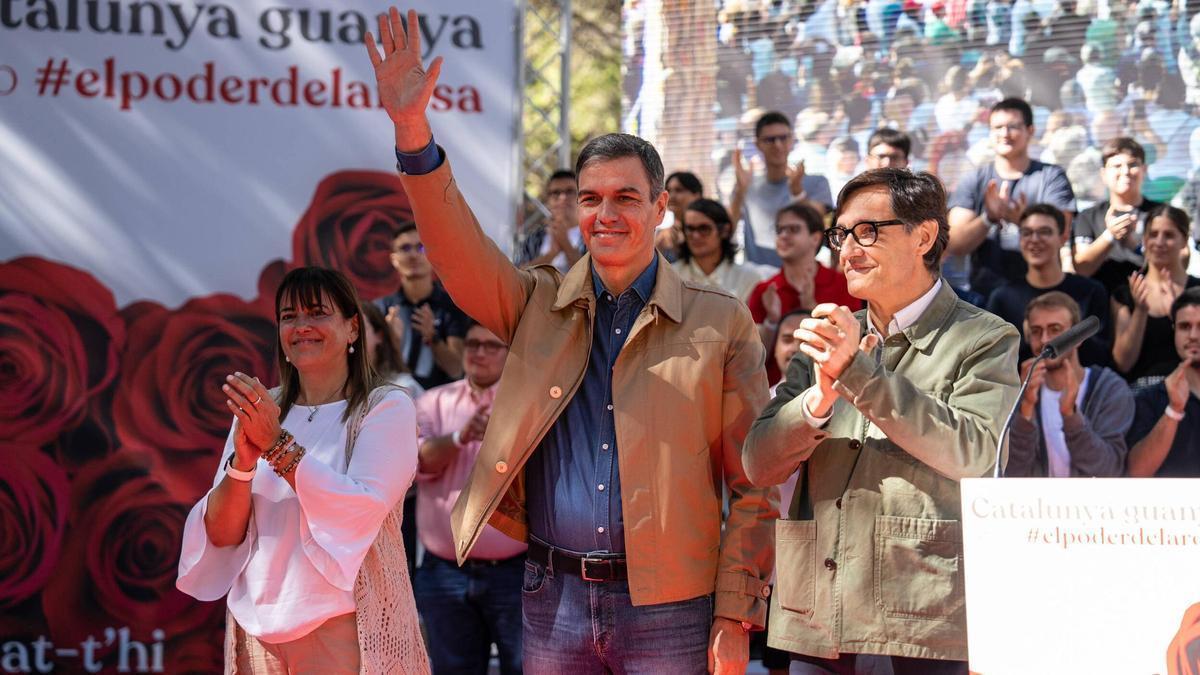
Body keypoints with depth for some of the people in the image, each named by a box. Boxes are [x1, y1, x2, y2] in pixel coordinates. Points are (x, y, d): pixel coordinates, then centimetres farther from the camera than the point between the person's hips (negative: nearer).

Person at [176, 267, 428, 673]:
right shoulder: (258, 411, 7)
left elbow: (363, 512, -18)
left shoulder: (387, 408, -4)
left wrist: (277, 444, -20)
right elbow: (222, 534, 1)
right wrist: (242, 464, -16)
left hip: (346, 633, -4)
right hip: (259, 634, 4)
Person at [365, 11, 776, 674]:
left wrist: (734, 619, -6)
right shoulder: (536, 306, 8)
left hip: (669, 607, -2)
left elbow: (753, 488, 0)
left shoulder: (721, 323, 1)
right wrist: (412, 130, -23)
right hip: (554, 599, 3)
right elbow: (457, 246, -8)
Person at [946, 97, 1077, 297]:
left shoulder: (1052, 177, 5)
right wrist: (989, 217, -21)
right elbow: (954, 245, -2)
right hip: (982, 294, 1)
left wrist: (1022, 219, -27)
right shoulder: (972, 181, 8)